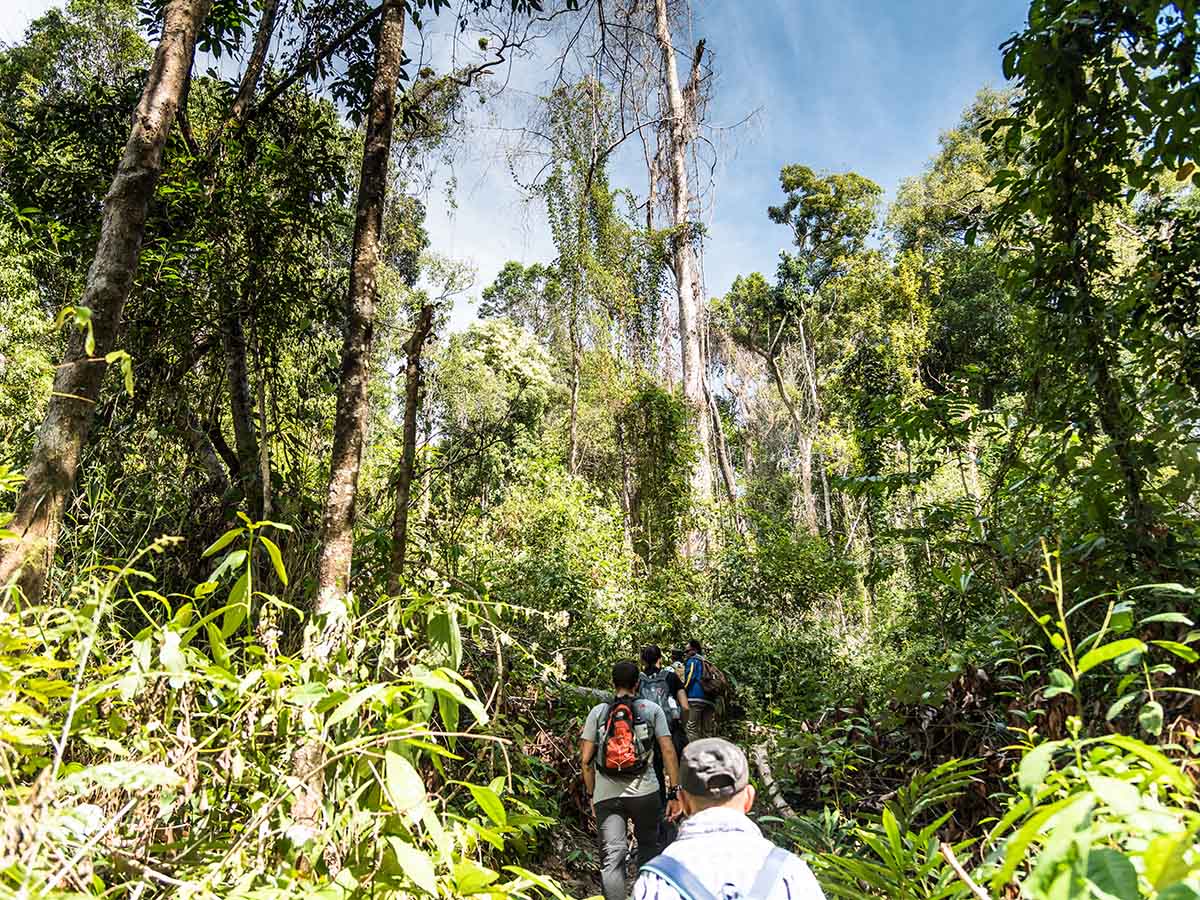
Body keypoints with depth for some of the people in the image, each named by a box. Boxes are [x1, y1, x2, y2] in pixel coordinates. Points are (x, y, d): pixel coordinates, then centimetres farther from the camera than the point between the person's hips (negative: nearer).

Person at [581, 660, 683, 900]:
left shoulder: (598, 712, 6)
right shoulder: (652, 709, 4)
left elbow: (585, 759, 3)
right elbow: (668, 751, -2)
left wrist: (591, 794, 13)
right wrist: (674, 792, 1)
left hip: (606, 795, 0)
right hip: (644, 791, 0)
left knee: (611, 858, 1)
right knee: (648, 847, 21)